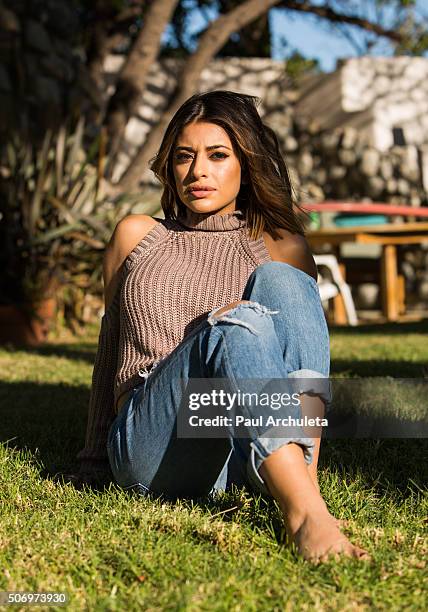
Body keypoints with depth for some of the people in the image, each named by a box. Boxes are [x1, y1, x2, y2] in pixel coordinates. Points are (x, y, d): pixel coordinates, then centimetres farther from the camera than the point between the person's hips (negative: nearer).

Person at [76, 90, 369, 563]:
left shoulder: (281, 248, 17)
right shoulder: (138, 236, 17)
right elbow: (112, 345, 24)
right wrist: (95, 461, 29)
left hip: (249, 458, 1)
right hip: (155, 452, -1)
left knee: (279, 281, -22)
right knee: (236, 324, -30)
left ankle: (304, 475, -38)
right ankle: (304, 513, -48)